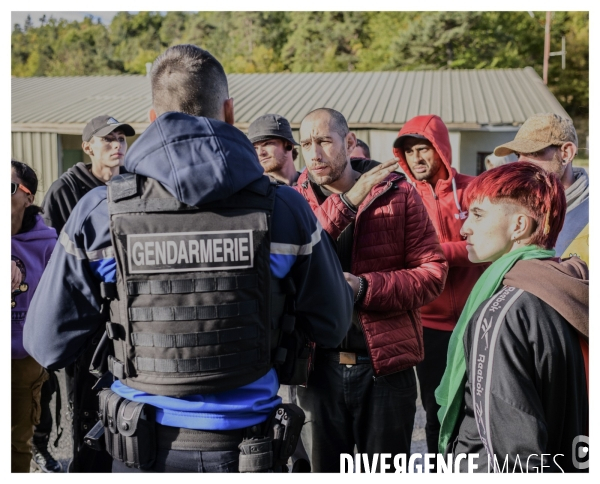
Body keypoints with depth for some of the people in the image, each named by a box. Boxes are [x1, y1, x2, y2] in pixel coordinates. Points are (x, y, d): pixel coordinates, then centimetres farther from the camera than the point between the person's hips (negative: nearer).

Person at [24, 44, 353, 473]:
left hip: (143, 451, 1)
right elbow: (332, 328, 0)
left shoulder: (99, 214, -13)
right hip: (246, 444, 0)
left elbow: (48, 345, -4)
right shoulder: (286, 211, -13)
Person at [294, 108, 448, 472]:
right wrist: (347, 202, -23)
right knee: (322, 468, 17)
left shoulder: (398, 193, -2)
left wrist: (365, 287, -20)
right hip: (318, 364, 2)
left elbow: (433, 271, -6)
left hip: (386, 363, -1)